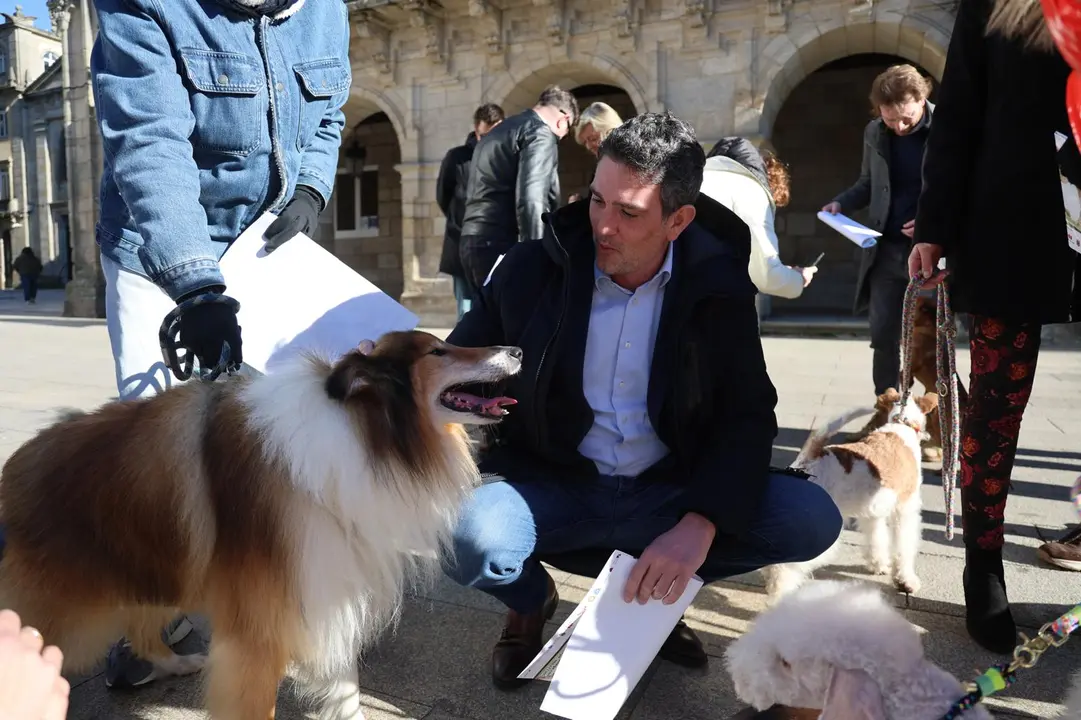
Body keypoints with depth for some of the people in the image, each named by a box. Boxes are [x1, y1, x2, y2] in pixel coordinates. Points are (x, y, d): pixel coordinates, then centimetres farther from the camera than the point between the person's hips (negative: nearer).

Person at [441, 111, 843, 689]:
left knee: (811, 518, -19)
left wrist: (700, 524, -22)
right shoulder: (531, 271, -6)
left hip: (670, 494, 2)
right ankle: (531, 600, 7)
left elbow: (747, 413, -7)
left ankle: (654, 593, 7)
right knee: (463, 535, -32)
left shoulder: (718, 286, -5)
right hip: (553, 490, -1)